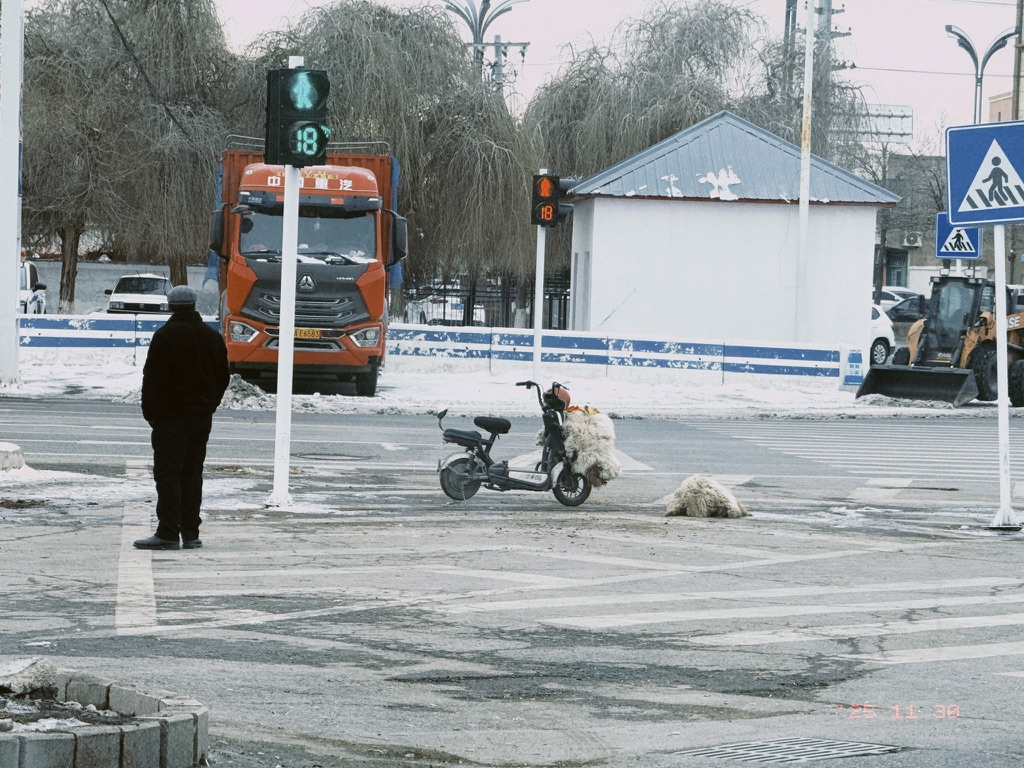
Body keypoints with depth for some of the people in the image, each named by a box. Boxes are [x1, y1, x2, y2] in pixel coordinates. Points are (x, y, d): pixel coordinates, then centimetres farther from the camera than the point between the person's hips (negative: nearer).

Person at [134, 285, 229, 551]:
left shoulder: (164, 336, -10)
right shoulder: (213, 337, 10)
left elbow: (152, 378, -11)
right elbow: (223, 378, 14)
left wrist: (150, 412, -2)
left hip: (171, 416, -6)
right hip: (202, 416, 6)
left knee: (168, 474, -5)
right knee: (193, 474, 10)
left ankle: (168, 533, -11)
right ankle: (191, 533, 9)